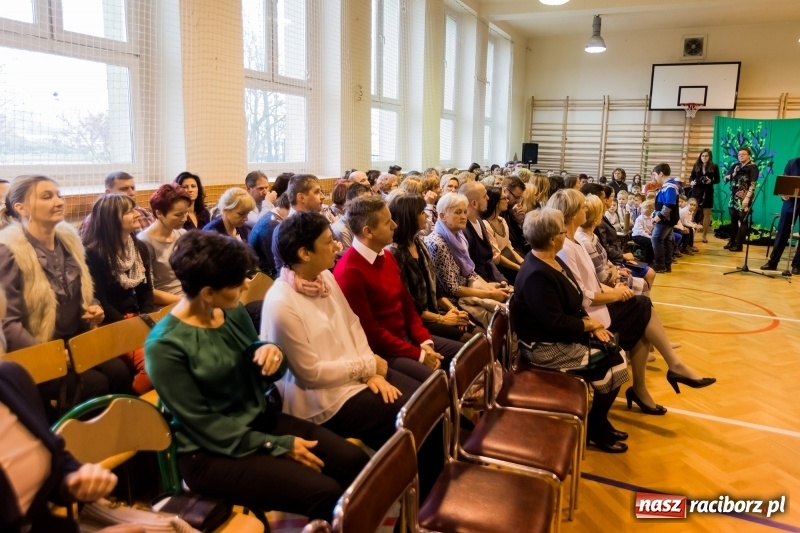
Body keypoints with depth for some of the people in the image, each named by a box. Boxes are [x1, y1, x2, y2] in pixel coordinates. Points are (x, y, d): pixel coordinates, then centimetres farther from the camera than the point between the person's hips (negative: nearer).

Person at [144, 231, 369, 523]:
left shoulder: (234, 313, 0)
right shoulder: (164, 345, -18)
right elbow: (202, 424, -17)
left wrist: (270, 353, -13)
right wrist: (278, 446, -18)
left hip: (261, 421, 6)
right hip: (210, 452, -6)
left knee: (354, 461, -12)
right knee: (325, 494, -23)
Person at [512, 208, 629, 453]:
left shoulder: (553, 261, 6)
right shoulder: (536, 276, -26)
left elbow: (573, 304, 11)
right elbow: (557, 324, -27)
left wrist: (589, 322, -5)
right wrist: (590, 324, -13)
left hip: (560, 336, 10)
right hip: (546, 346, -10)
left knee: (615, 353, 1)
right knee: (611, 365, -9)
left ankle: (599, 421, 18)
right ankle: (594, 430, 12)